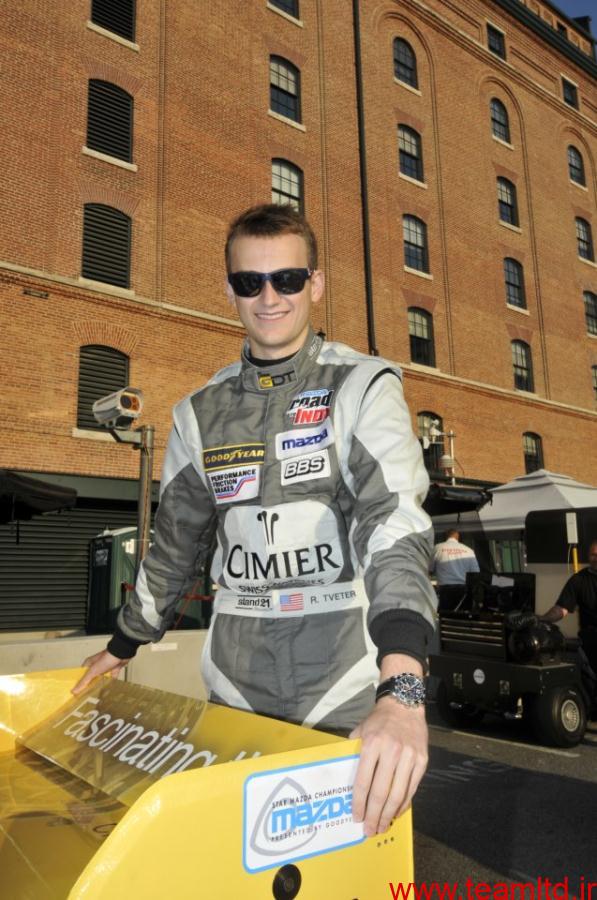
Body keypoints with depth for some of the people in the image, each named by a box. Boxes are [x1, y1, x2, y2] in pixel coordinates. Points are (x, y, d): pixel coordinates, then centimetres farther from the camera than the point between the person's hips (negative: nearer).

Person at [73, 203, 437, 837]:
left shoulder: (363, 386, -7)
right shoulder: (200, 413, 6)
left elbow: (397, 525, -21)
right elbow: (174, 543, 16)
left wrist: (401, 688, -34)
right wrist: (122, 646, 21)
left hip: (348, 691, -3)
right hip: (235, 689, 4)